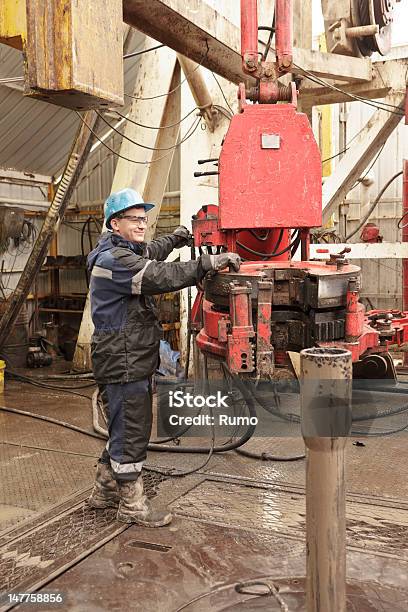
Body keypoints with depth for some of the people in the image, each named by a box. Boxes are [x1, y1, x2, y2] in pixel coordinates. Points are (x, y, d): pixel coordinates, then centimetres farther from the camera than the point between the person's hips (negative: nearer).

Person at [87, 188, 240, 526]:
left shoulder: (125, 250, 15)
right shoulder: (114, 260, -19)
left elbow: (148, 253, 39)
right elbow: (161, 276, -31)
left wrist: (173, 239, 40)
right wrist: (209, 262, -33)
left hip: (134, 361, 11)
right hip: (123, 363, -11)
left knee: (126, 428, 20)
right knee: (131, 432, 0)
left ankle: (105, 491, 35)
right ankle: (131, 504, 14)